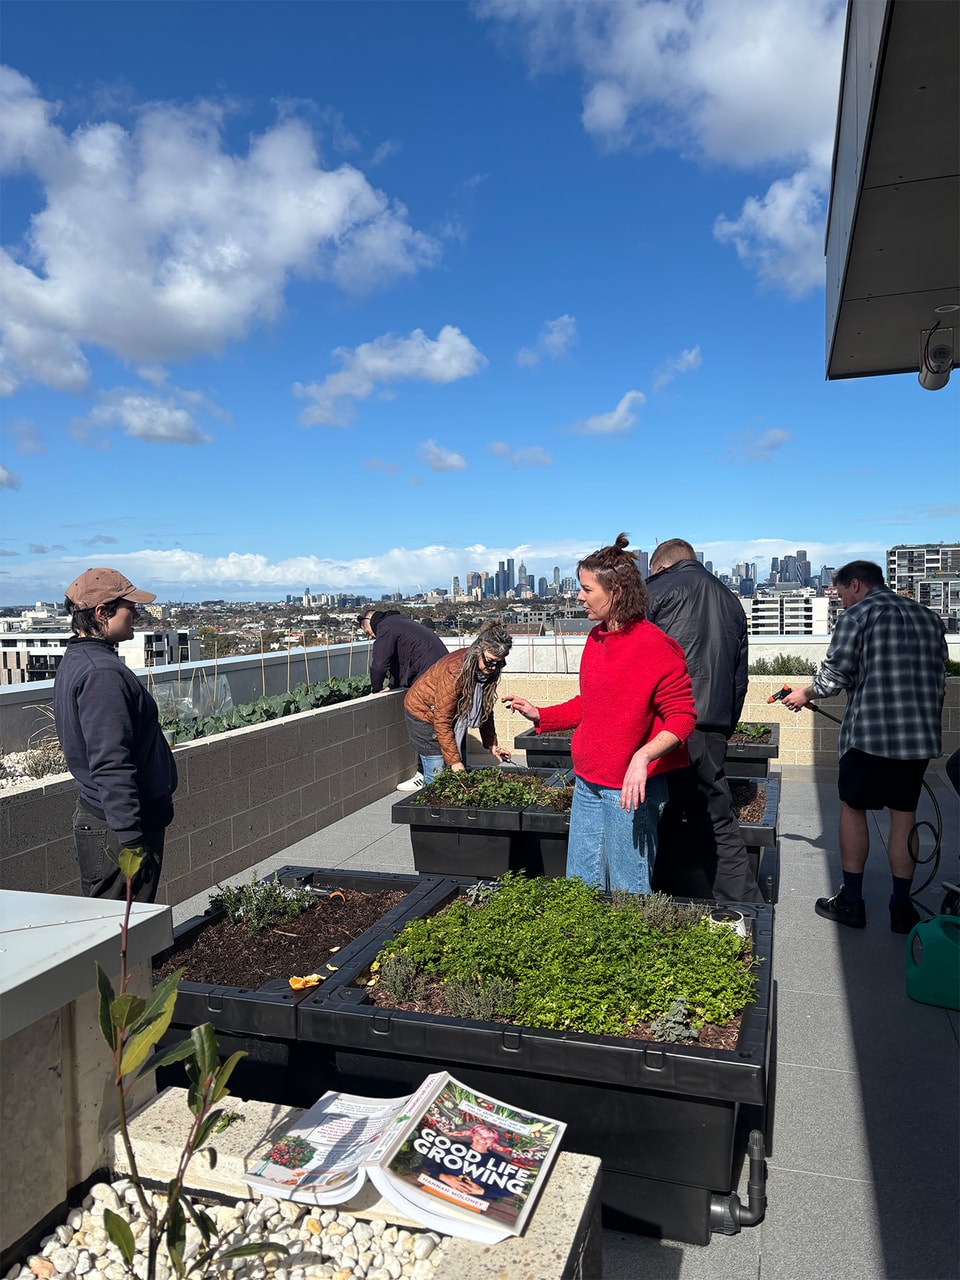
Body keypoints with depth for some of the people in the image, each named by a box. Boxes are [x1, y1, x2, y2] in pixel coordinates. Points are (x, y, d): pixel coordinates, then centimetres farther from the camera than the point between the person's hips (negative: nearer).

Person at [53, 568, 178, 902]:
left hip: (95, 816, 10)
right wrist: (132, 840, -24)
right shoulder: (103, 673, -22)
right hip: (118, 827, -10)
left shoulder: (76, 660, 11)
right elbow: (111, 767, -26)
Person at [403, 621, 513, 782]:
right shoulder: (454, 670, -35)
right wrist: (454, 761, -32)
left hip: (455, 716, 7)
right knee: (437, 774, -11)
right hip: (424, 712, -7)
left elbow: (485, 710, 3)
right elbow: (442, 721, -32)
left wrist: (491, 745, -1)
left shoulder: (488, 670, -12)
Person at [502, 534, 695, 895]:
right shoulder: (596, 638, 9)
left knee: (628, 891, 4)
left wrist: (643, 756, -30)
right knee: (580, 886, 16)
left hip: (629, 789, -8)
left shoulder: (654, 645, -16)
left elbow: (682, 717, -17)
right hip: (587, 784, 8)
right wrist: (540, 715, 13)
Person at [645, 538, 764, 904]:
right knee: (718, 823, 15)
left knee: (661, 822, 3)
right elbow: (740, 677, 22)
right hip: (713, 731, 6)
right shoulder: (730, 600, 22)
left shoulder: (658, 589, 1)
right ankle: (746, 906, 19)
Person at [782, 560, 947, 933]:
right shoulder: (929, 617, 14)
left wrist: (805, 695, 7)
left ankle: (851, 901, 15)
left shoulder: (856, 615, -6)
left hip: (869, 732, -6)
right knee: (904, 815, 12)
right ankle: (902, 907, 17)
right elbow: (938, 677, 17)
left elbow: (836, 674, -11)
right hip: (922, 734, 6)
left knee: (853, 809, 8)